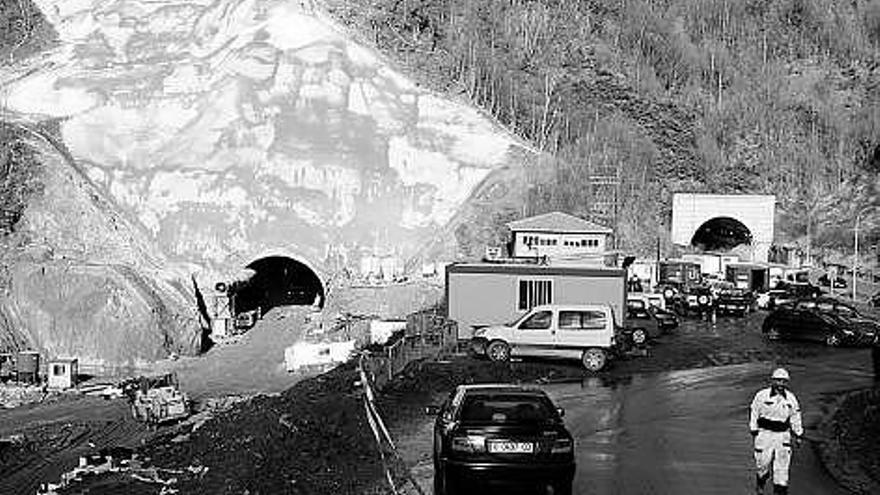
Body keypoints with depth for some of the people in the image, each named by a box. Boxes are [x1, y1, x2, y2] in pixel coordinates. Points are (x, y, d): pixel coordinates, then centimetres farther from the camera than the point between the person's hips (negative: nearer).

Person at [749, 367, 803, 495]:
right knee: (763, 463, 3)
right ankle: (760, 484, 32)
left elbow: (795, 417, 14)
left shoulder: (791, 398, 4)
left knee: (782, 464, -5)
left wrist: (798, 435, 14)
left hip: (783, 435, 2)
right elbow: (754, 413, 1)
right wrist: (754, 431, -2)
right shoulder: (762, 395, -5)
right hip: (765, 433, -2)